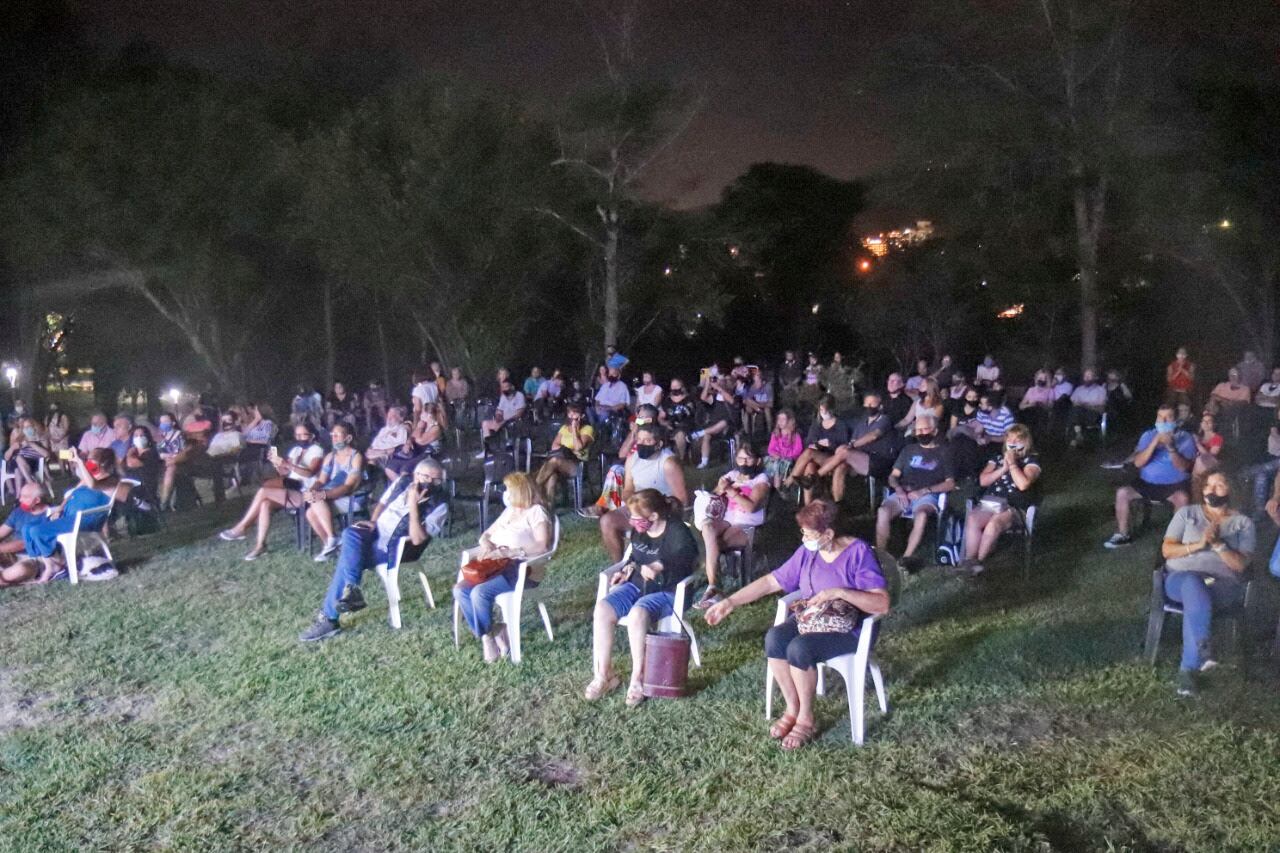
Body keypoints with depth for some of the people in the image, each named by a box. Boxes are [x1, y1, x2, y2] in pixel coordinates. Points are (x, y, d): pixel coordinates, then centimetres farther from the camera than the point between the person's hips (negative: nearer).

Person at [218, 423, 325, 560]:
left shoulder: (316, 450, -5)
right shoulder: (295, 449, 18)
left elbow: (310, 472, -23)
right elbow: (284, 472, 13)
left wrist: (286, 464, -31)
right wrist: (276, 463, -8)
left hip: (304, 494, -7)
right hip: (291, 485, 7)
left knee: (263, 492, -23)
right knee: (265, 503, -22)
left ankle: (240, 528, -13)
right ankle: (260, 545, -21)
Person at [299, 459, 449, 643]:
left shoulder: (439, 505, -16)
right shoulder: (403, 482, 1)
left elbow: (417, 539, -25)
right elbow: (382, 503, 18)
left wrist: (413, 505, -29)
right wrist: (372, 522, -1)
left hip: (395, 549, -5)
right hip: (376, 533, 5)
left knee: (348, 557, -23)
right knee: (351, 534, -27)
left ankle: (328, 618, -18)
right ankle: (351, 590, -32)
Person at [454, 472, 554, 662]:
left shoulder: (536, 512, -4)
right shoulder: (509, 511, 21)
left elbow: (542, 546, -16)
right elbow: (486, 534, 24)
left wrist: (508, 552, -21)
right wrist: (486, 544, -2)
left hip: (524, 569, -8)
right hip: (497, 566, 8)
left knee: (480, 592, -29)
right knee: (460, 590, -16)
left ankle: (487, 637, -7)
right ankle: (489, 636, -12)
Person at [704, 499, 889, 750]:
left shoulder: (858, 553, -16)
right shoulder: (807, 552, 2)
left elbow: (882, 605, -22)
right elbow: (771, 581, 6)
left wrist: (841, 592, -32)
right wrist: (730, 603, 1)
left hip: (849, 628, -6)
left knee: (799, 648, -32)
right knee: (774, 638, -24)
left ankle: (806, 719, -11)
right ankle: (792, 709, -7)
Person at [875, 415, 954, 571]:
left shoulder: (943, 453, 15)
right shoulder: (909, 450, 25)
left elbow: (950, 483, 5)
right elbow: (893, 476, 19)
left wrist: (924, 491, -9)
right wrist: (899, 489, -4)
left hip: (927, 495, -3)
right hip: (903, 493, 3)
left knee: (921, 514, -39)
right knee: (883, 511, -31)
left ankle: (906, 557, -41)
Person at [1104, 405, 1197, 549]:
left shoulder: (1185, 438, -1)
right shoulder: (1148, 435, 6)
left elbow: (1183, 467, -13)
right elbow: (1137, 463, -7)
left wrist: (1170, 447, -27)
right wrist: (1155, 443, -18)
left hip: (1174, 484, -3)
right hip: (1147, 483, 3)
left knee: (1183, 498, -35)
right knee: (1122, 492, -21)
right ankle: (1123, 535, -9)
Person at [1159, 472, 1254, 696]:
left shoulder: (1243, 523, 11)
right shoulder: (1186, 513, 13)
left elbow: (1240, 564, 0)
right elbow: (1166, 550, 3)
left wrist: (1218, 544, -16)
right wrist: (1198, 544, -12)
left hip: (1223, 584, -1)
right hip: (1180, 577, 1)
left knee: (1195, 600, -37)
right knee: (1193, 584, -38)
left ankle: (1188, 668, -36)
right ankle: (1202, 649, -48)